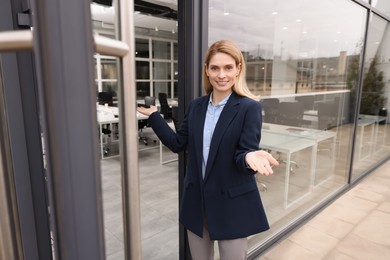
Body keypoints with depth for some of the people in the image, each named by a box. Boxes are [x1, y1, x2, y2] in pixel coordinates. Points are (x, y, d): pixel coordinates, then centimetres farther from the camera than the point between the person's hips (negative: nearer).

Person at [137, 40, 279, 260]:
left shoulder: (249, 107, -13)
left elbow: (245, 153, -15)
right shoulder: (196, 106, 3)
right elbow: (177, 144, 5)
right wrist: (153, 114, 4)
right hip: (197, 201, 5)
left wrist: (250, 157, -38)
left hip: (232, 205, -4)